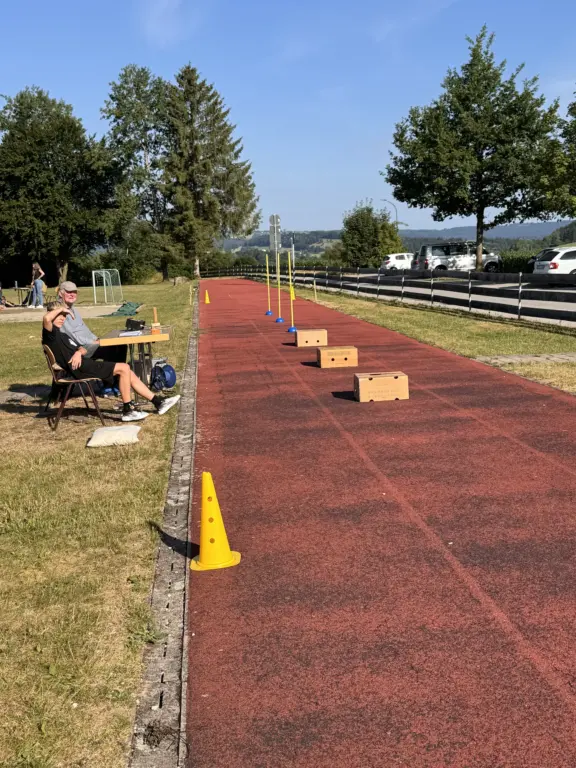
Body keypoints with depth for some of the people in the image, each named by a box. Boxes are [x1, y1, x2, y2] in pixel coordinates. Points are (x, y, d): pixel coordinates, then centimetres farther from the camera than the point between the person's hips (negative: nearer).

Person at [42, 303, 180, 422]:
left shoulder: (62, 335, 27)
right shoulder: (51, 333, -2)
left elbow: (82, 348, 19)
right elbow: (46, 318, -26)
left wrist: (79, 352, -7)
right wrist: (61, 308, -8)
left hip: (84, 364, 10)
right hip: (80, 367, -10)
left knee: (128, 373, 5)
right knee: (124, 368, -15)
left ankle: (158, 402, 8)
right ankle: (127, 410, -11)